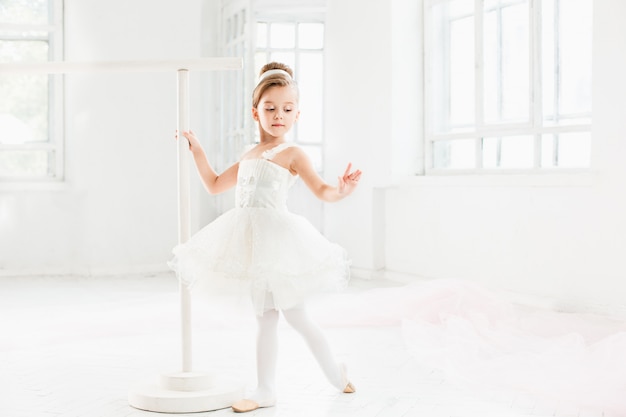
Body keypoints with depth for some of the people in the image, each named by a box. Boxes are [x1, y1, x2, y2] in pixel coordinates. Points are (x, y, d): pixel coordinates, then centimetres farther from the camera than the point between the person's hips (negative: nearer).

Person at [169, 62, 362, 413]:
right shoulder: (249, 156, 16)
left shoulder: (291, 153, -6)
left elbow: (321, 189, -18)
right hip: (253, 242, 7)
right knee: (266, 318, 12)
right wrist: (196, 149, 23)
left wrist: (340, 192, -40)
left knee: (295, 315, 1)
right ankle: (266, 390, 18)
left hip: (276, 240, -7)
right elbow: (215, 185, 26)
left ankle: (335, 371, 22)